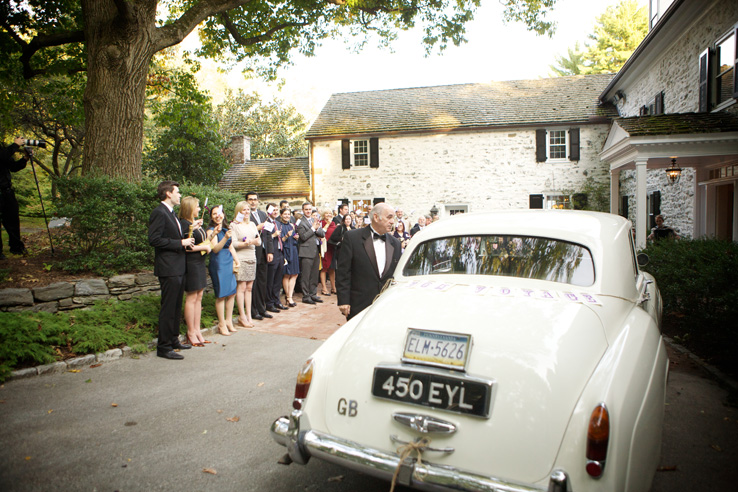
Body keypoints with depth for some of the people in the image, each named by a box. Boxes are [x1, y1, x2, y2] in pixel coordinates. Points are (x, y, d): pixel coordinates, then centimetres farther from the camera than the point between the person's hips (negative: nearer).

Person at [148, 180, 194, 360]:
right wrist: (181, 243, -18)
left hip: (178, 268, 10)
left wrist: (186, 240, 11)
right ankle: (164, 347, 3)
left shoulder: (171, 213, 18)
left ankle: (173, 340, 29)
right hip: (168, 268, -10)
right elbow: (154, 239, -22)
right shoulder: (159, 212, -13)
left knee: (176, 306, 17)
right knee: (168, 308, -5)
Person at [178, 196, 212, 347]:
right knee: (191, 299, -1)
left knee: (198, 298, 11)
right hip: (190, 265, -9)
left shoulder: (197, 222, 13)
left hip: (200, 263, 9)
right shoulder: (184, 224, -14)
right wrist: (204, 247, -12)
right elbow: (186, 247, -21)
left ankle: (197, 330, 17)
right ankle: (191, 333, 8)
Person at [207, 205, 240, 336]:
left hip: (229, 263, 7)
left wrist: (237, 262, 10)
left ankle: (229, 321, 19)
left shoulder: (226, 229, 15)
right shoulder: (211, 230, -5)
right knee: (221, 295, -4)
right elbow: (215, 249, -16)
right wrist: (225, 238, -30)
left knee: (231, 293, 8)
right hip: (218, 264, -7)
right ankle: (222, 324, 7)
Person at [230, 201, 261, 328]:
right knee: (241, 287, -6)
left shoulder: (252, 224, 17)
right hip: (240, 259, -6)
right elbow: (233, 243, -8)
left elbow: (259, 241, 12)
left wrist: (252, 241, -9)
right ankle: (242, 317, 1)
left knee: (249, 288, 7)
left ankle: (249, 316, 12)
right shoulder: (234, 225, -1)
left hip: (252, 259, 6)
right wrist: (244, 243, -22)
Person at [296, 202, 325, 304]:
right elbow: (303, 237, -16)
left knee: (314, 275, 11)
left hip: (316, 251, 7)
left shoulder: (315, 221, 16)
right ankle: (305, 296, 5)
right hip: (306, 252, -7)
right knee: (305, 276, -3)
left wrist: (317, 229, -9)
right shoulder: (300, 222, -5)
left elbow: (323, 234, 9)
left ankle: (313, 294, 21)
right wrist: (313, 228, -12)